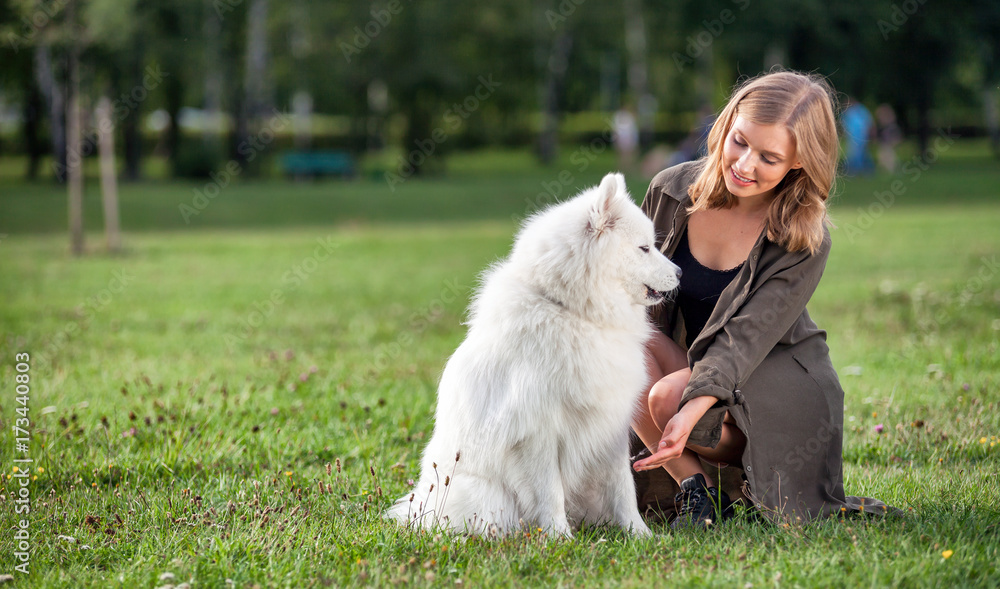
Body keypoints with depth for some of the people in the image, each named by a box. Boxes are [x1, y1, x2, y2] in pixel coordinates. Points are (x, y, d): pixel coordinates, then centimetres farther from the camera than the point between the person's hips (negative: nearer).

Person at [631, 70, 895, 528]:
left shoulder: (806, 242, -19)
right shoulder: (671, 190, -9)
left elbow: (747, 337, -26)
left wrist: (691, 410, -39)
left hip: (773, 375, -4)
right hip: (684, 360, 4)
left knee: (670, 397, -34)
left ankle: (755, 467, -2)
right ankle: (696, 485, -16)